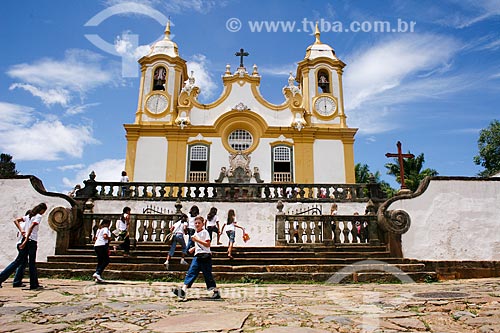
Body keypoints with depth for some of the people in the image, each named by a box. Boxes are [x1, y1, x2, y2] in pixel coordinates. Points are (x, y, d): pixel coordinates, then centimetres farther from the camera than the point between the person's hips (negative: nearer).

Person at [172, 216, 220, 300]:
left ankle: (215, 291, 13)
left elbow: (207, 244, -17)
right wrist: (193, 248, 16)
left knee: (207, 274, -1)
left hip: (205, 256, -7)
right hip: (197, 256, 7)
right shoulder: (196, 232, 18)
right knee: (191, 272, -6)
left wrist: (196, 240, -20)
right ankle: (183, 290, -14)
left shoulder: (204, 232, -7)